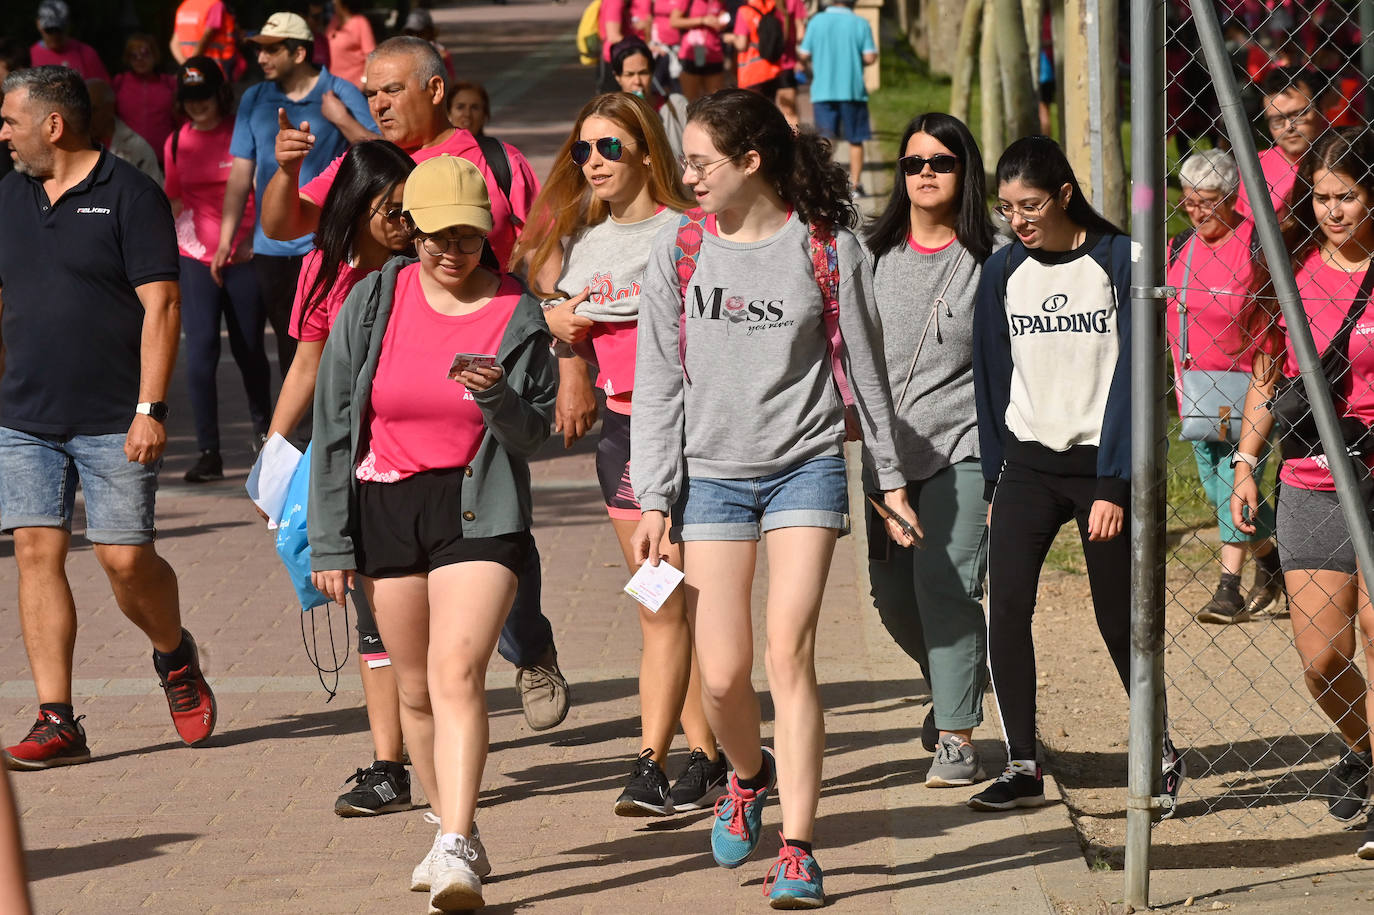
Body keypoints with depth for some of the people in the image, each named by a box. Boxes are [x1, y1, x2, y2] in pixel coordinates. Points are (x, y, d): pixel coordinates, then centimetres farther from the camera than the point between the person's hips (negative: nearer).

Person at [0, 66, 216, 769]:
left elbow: (160, 305, -10)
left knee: (125, 558, -4)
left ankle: (176, 657, 27)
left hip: (113, 422, -5)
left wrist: (150, 409, -16)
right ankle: (57, 722, -2)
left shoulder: (129, 195, -6)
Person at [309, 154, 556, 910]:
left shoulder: (517, 315, -2)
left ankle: (456, 851, -23)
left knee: (458, 674, -17)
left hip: (479, 509, -3)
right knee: (415, 688, 10)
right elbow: (333, 427, 4)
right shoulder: (373, 305, 1)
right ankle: (455, 832, 27)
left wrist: (497, 397, -23)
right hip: (385, 507, 3)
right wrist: (330, 543, 1)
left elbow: (533, 432, 0)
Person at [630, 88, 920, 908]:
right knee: (722, 674, -2)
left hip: (807, 466, -2)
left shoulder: (827, 247, -2)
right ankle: (749, 776, 32)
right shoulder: (680, 250, 3)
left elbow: (863, 365, 7)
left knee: (790, 655, -13)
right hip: (711, 473, 2)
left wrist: (891, 476, 12)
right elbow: (659, 381, 5)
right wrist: (654, 500, 0)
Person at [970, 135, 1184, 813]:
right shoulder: (1002, 272, 5)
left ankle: (1162, 750, 23)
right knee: (1006, 609, -10)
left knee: (1117, 620, 3)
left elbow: (1131, 377, -9)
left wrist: (1112, 487, -13)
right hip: (1028, 465, 3)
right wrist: (995, 483, 7)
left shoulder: (1118, 262, -7)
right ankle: (1022, 767, -4)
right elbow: (993, 378, 11)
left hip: (1101, 462, -3)